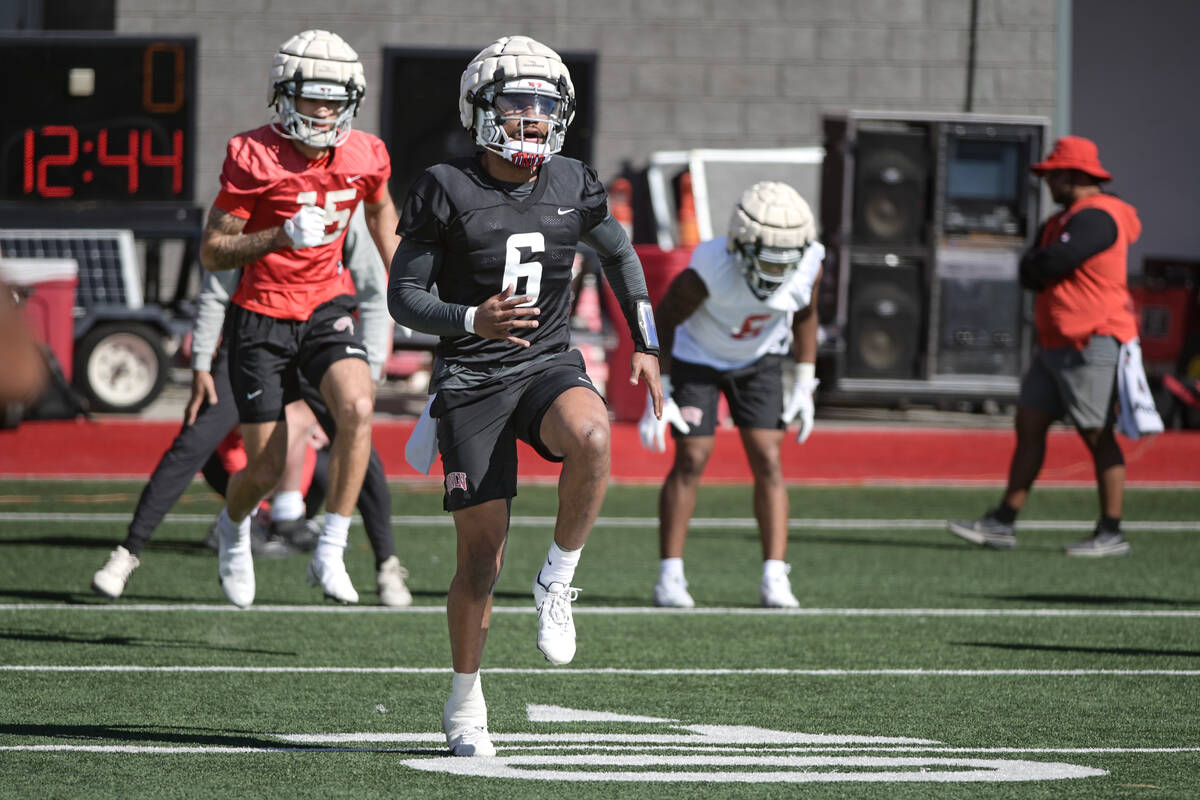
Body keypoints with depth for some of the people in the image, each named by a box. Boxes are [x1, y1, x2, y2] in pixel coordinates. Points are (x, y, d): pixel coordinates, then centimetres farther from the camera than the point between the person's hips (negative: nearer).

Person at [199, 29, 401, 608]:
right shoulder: (254, 158, -17)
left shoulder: (364, 157, -4)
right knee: (265, 469, -1)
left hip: (326, 309, 3)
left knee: (358, 407, -27)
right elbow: (212, 253, -14)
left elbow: (380, 210, 21)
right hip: (262, 316, -3)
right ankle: (234, 528, 37)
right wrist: (283, 236, -29)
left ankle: (329, 554, -18)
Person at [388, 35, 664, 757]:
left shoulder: (574, 186, 3)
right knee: (482, 555, -4)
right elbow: (403, 296, -5)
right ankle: (465, 705, 16)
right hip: (473, 379, -2)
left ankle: (558, 582, -12)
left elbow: (621, 254, 22)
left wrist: (646, 345, 16)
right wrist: (471, 321, -23)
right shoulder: (447, 191, -7)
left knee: (591, 437, -35)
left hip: (551, 365, 2)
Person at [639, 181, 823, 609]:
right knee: (691, 460, -10)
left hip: (759, 360, 3)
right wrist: (658, 395, -17)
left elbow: (804, 316, -2)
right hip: (698, 358, -3)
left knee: (768, 460, -7)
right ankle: (670, 577, -1)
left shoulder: (808, 267, -25)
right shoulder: (708, 271, -37)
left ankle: (775, 578, -7)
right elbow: (663, 321, -19)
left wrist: (804, 386, -1)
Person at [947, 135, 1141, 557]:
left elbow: (1050, 263, -24)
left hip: (1090, 345, -10)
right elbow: (1029, 273, 16)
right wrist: (1043, 270, -6)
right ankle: (1002, 524, 8)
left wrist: (1036, 267, -2)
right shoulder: (1063, 221, 19)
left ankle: (1112, 533, -2)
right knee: (1029, 425, 7)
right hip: (1056, 345, 10)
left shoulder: (1096, 217, -15)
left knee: (1098, 436, -6)